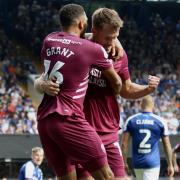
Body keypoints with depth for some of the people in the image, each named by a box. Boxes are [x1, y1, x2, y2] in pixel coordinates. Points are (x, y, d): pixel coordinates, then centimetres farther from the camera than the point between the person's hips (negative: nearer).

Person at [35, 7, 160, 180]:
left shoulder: (119, 55, 4)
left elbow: (126, 90, 19)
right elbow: (39, 81, -3)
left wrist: (148, 89, -2)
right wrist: (44, 85, -28)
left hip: (109, 134, 4)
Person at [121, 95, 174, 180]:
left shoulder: (131, 120, 2)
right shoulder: (160, 121, -1)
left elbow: (124, 144, 0)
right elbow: (167, 145, 3)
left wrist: (124, 162, 7)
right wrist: (170, 165, 10)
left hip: (137, 163, 3)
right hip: (153, 163, -3)